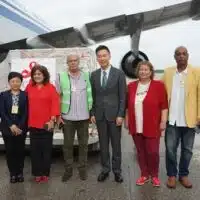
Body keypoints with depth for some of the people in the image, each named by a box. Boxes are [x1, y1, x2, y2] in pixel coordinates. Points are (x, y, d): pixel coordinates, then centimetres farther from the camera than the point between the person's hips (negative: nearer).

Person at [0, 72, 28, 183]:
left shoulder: (25, 95, 1)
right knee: (10, 151, 5)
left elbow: (26, 112, -4)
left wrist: (20, 127, -12)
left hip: (21, 128, -1)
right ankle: (13, 173, 17)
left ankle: (20, 173, 20)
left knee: (20, 150, 6)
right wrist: (11, 125, -13)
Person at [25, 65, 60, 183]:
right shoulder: (29, 87, 4)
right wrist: (27, 120, 1)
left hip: (47, 123, -2)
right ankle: (37, 173, 21)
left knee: (46, 149, 8)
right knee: (35, 149, 9)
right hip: (33, 124, 2)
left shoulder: (51, 87, -3)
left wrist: (52, 120, -14)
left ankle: (45, 173, 21)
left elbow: (55, 104, -7)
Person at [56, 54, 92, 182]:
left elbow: (90, 94, 5)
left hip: (84, 117, 1)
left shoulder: (86, 76, 2)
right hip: (67, 117, -1)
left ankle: (83, 169, 23)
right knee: (68, 145, 8)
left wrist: (91, 111, 1)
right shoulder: (61, 76, -3)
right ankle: (68, 170, 21)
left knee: (83, 144, 10)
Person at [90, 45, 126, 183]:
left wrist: (120, 115, -11)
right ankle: (105, 169, 24)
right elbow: (93, 96, 9)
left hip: (114, 114, -3)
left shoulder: (119, 73, -3)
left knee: (116, 144, 7)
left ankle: (117, 170, 19)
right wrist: (92, 113, 2)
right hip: (100, 115, 3)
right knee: (103, 144, 11)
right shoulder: (94, 75, 7)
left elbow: (123, 96, -5)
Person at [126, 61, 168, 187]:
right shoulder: (131, 86, 8)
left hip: (152, 126, -3)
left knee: (153, 152, 1)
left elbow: (164, 105, -4)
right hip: (136, 127, 4)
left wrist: (163, 121, -8)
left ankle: (154, 175, 23)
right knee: (141, 152, 12)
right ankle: (144, 175, 27)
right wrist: (127, 120, 10)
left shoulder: (158, 85, -3)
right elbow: (128, 106, 12)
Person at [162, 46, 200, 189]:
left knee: (187, 150, 12)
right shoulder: (168, 72, 5)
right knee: (170, 149, 6)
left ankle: (183, 175, 29)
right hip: (172, 119, 1)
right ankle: (172, 175, 24)